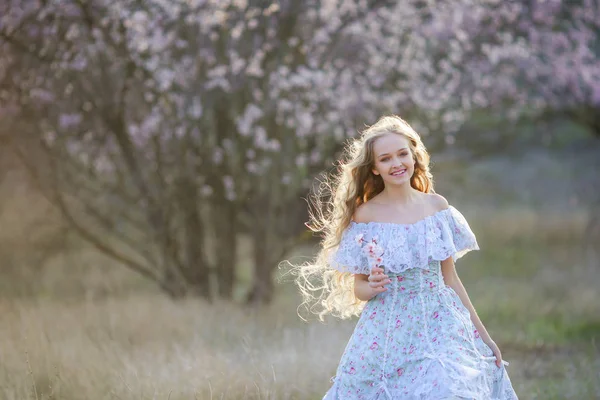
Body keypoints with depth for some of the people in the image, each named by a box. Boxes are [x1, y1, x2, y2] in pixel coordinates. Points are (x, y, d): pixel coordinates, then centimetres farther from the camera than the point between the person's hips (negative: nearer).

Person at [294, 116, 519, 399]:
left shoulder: (436, 206, 4)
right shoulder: (365, 214, -2)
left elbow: (450, 277, 11)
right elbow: (358, 288, 4)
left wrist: (483, 335, 12)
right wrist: (372, 287, -19)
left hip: (440, 325, 1)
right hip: (387, 332, -1)